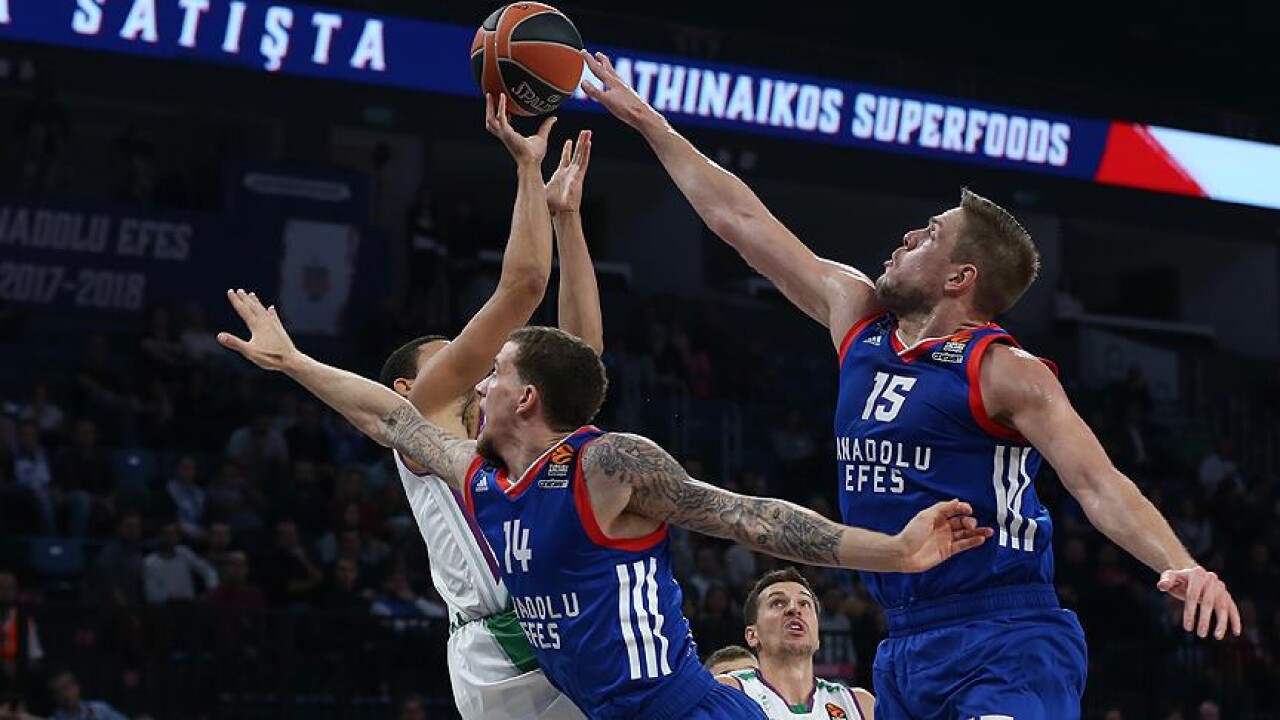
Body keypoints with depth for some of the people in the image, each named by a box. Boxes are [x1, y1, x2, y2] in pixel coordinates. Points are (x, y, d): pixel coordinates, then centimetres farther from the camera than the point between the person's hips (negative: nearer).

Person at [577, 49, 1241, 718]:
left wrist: (1181, 566, -36)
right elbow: (738, 220, 17)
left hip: (1005, 648, -7)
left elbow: (1099, 484, -17)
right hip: (905, 647, 8)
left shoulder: (1004, 372, -9)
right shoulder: (858, 318, 11)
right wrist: (647, 120, 22)